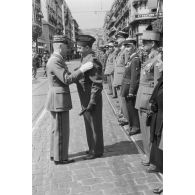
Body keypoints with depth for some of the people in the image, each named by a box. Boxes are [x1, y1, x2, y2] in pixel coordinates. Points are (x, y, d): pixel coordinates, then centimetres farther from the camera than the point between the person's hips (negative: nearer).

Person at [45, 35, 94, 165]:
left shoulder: (56, 60, 13)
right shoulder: (55, 61, -19)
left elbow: (65, 78, 18)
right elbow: (67, 80, -26)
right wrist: (82, 69, -23)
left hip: (57, 100, 10)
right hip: (59, 101, -10)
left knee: (57, 128, 19)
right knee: (61, 130, 0)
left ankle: (55, 154, 30)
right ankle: (59, 158, 11)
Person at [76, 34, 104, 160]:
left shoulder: (93, 62, -20)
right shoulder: (85, 60, 11)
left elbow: (97, 85, -23)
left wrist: (92, 103, -22)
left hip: (92, 100, -10)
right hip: (85, 99, 10)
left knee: (94, 125, 3)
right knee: (89, 124, 18)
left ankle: (97, 151, 16)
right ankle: (94, 147, 32)